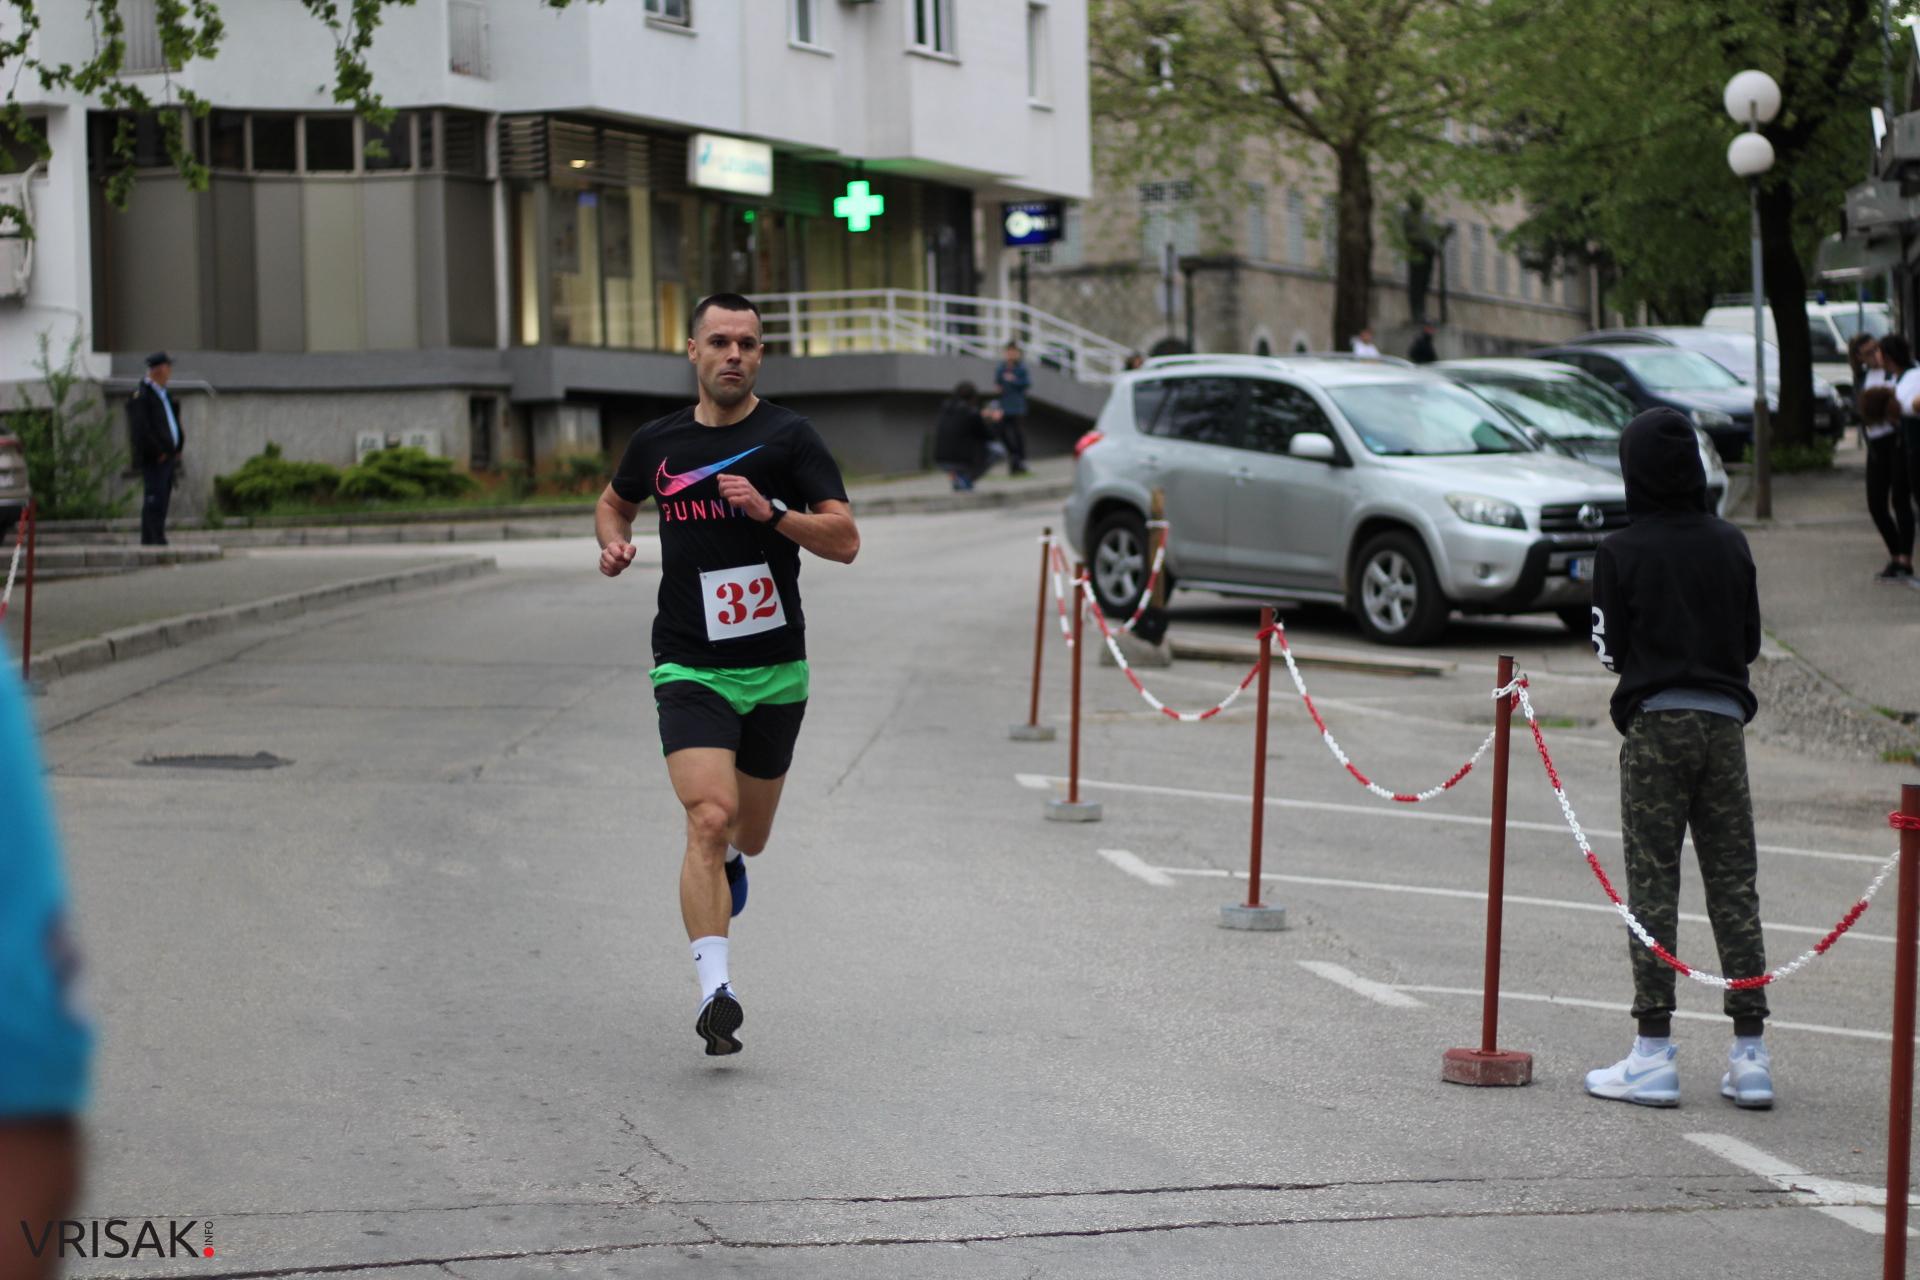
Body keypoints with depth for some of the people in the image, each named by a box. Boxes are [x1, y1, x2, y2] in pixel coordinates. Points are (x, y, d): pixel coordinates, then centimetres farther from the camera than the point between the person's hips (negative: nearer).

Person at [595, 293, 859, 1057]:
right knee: (710, 819, -20)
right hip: (689, 670, 0)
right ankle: (715, 990, -24)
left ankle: (727, 858, 54)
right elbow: (615, 502, 27)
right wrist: (613, 543, 6)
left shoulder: (788, 437, -3)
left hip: (775, 671, 1)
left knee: (748, 836, 16)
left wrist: (771, 510, -24)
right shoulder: (658, 442, 6)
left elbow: (844, 540, -10)